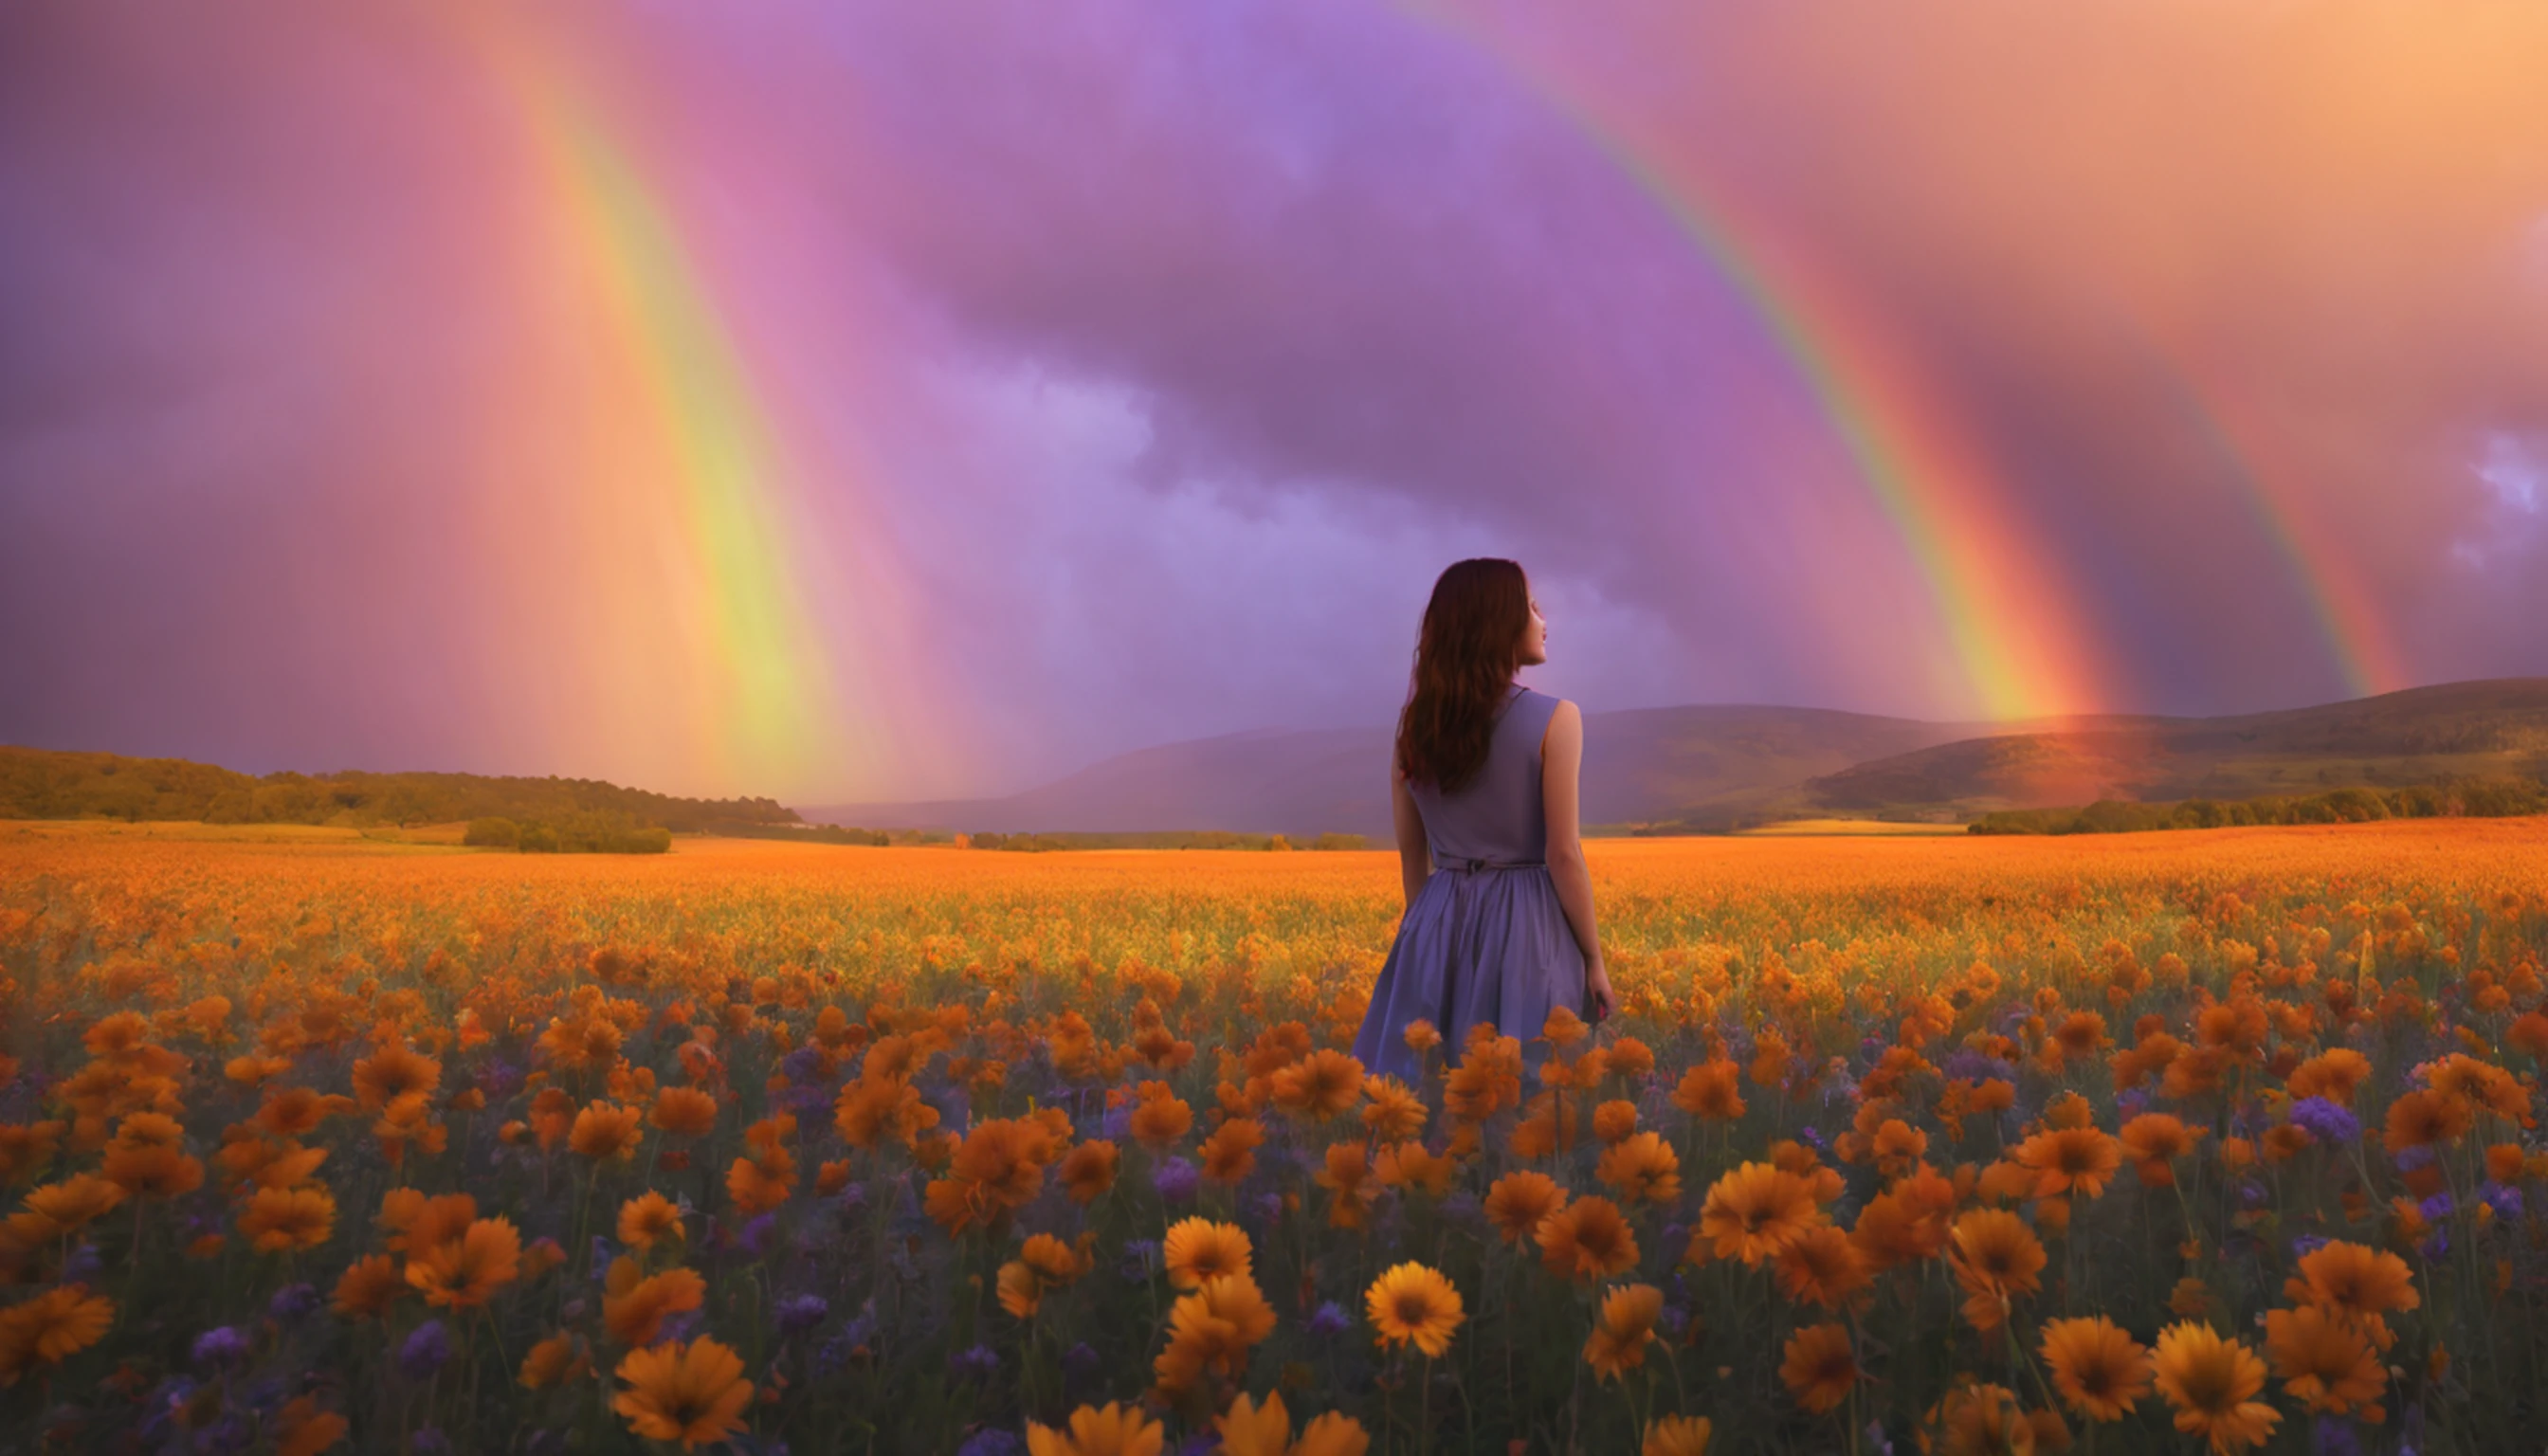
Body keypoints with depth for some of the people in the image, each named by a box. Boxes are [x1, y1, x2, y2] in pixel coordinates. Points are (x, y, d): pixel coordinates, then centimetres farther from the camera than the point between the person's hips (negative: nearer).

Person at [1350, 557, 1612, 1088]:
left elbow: (1412, 857, 10)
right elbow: (1564, 856, -12)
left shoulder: (1416, 724, 4)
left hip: (1439, 928, 5)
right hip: (1526, 929, -4)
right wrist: (1594, 960, -3)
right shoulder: (1555, 719, -10)